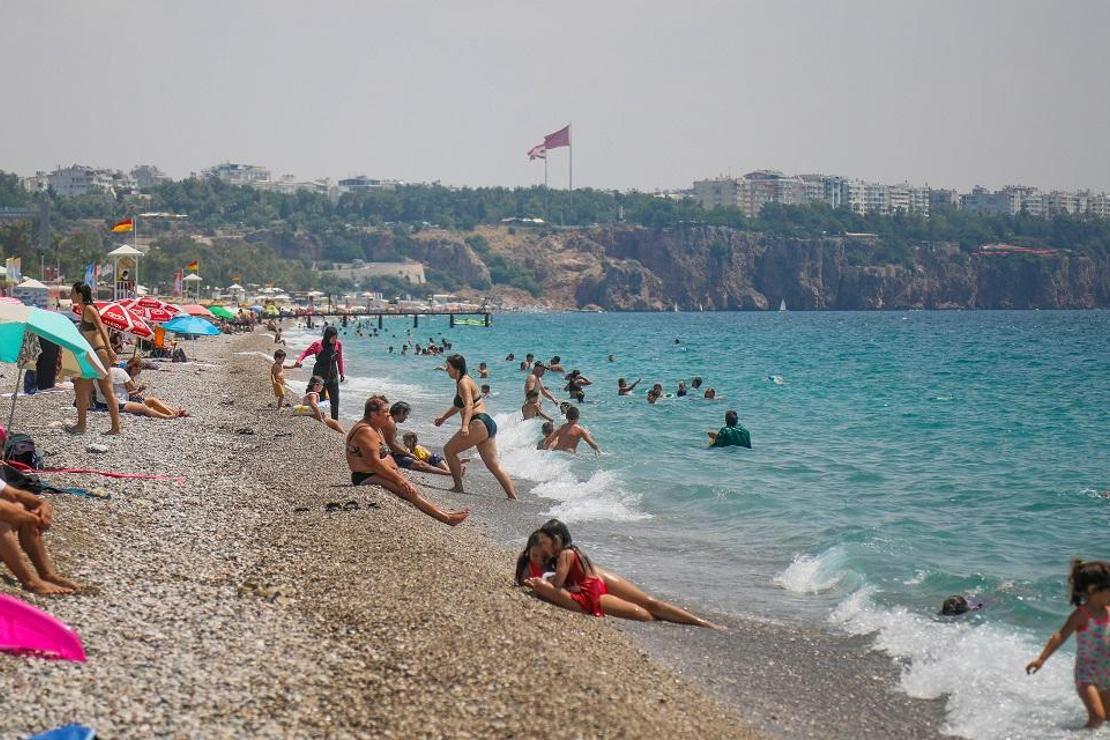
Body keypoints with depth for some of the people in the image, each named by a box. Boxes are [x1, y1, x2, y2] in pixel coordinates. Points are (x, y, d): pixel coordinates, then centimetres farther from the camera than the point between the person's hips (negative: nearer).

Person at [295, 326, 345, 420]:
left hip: (333, 376, 4)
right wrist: (298, 361, -23)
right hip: (320, 376, -4)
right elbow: (306, 352, -5)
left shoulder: (338, 344, -1)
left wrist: (341, 373, 16)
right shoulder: (318, 344, -13)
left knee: (335, 400, 7)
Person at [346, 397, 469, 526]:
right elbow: (374, 462, -25)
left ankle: (444, 514, -8)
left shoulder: (375, 428, 15)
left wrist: (399, 475, 8)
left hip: (376, 475, 11)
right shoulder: (366, 431, -19)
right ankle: (446, 518, -21)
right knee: (410, 491, -20)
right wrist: (398, 479, -21)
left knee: (414, 490, -1)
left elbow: (385, 457, 20)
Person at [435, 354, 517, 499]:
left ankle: (458, 487, 1)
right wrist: (444, 416, 40)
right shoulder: (463, 381, 22)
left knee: (449, 450, -1)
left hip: (479, 423, -10)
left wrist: (465, 425, -37)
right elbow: (459, 405, 38)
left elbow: (469, 405, -24)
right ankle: (513, 497, 2)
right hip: (489, 424, 10)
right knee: (494, 465, 7)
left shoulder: (463, 383, -8)